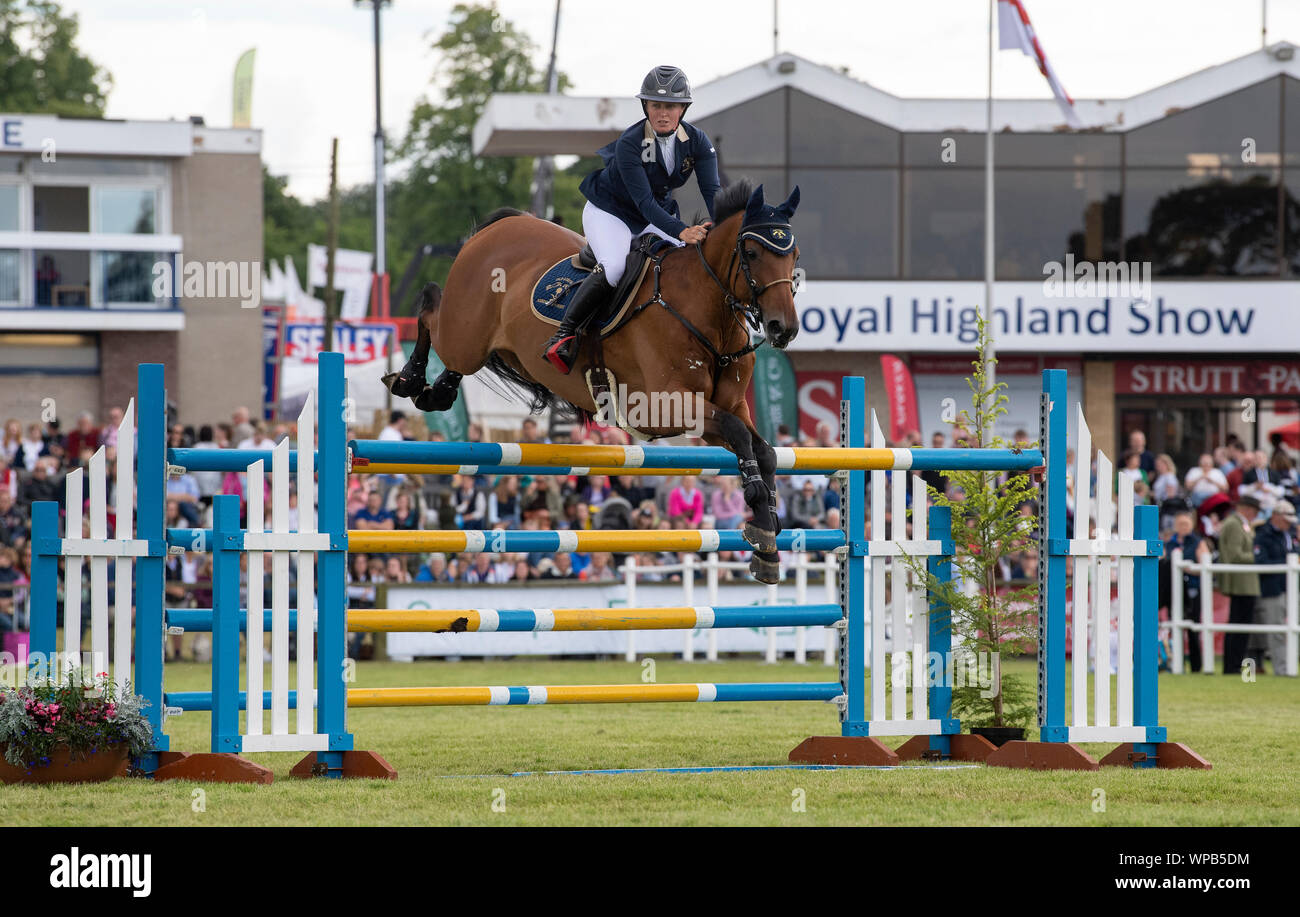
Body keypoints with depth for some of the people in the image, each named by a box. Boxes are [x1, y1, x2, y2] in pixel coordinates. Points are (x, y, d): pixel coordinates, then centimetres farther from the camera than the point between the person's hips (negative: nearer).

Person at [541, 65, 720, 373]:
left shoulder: (698, 141, -13)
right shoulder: (629, 143, -27)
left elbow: (712, 191, -19)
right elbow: (644, 200, -34)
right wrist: (681, 231, -48)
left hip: (659, 213, 5)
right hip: (609, 211, -5)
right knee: (614, 267, -32)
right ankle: (564, 334, -21)